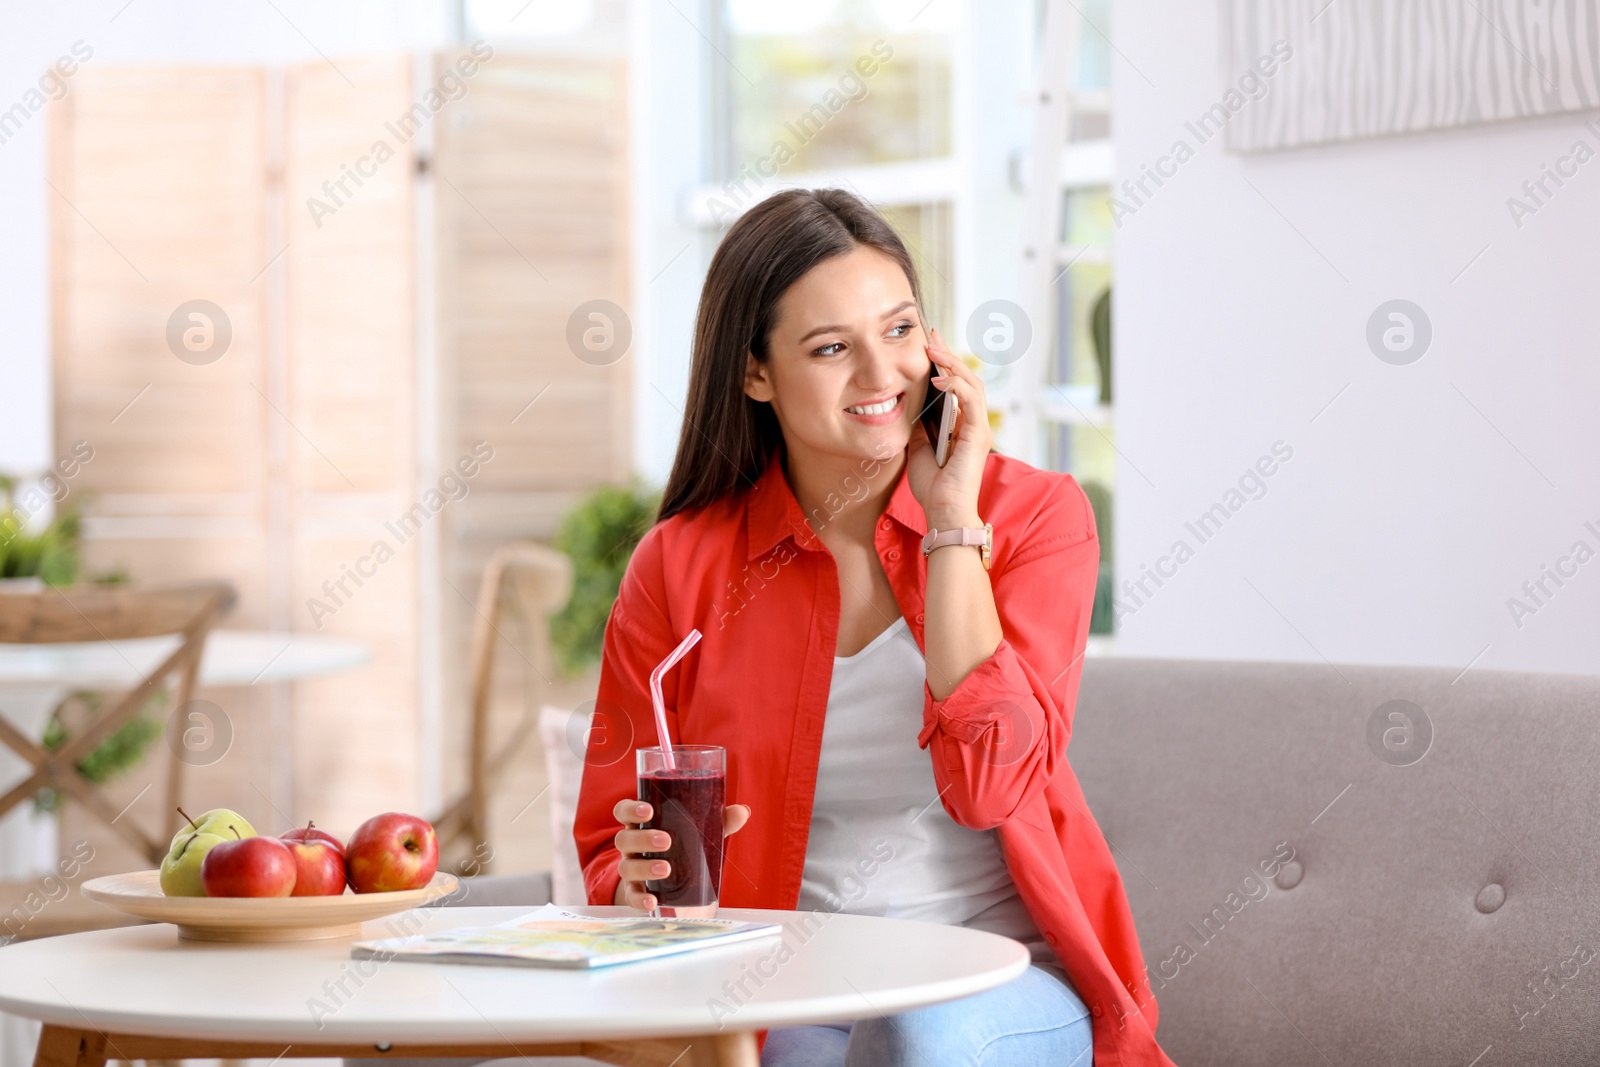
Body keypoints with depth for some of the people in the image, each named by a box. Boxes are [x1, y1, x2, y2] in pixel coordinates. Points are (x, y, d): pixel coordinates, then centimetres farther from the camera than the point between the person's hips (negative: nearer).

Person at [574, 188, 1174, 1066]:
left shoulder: (1033, 515, 1)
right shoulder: (680, 566, 3)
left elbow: (992, 781, -14)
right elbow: (613, 851, 9)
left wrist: (953, 517, -11)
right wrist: (642, 883, -16)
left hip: (1006, 991, 1)